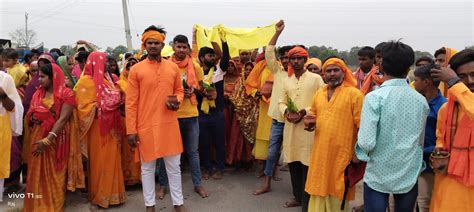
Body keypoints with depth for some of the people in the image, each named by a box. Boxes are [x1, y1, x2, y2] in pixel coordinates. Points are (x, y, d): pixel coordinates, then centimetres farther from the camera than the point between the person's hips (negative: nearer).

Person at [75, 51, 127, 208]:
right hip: (98, 126, -7)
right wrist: (101, 107, -20)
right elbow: (84, 106, -14)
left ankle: (112, 192, 23)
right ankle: (100, 195, 15)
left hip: (110, 125, 7)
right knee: (100, 159, 2)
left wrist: (116, 102, -1)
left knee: (112, 158, 11)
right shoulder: (86, 81, -10)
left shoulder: (106, 79, 13)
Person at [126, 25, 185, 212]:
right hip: (146, 126, -2)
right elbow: (131, 103, -5)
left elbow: (180, 91, 15)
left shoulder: (173, 67, 4)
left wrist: (176, 100, -9)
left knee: (174, 167, 12)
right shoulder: (136, 70, -4)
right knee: (147, 168, 12)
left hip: (169, 125, 2)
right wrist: (131, 130, -8)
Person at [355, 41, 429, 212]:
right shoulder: (421, 100, -2)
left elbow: (366, 142, -20)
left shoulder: (374, 97, -16)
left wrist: (359, 153, 0)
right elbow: (420, 141, 9)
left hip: (378, 175, -4)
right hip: (410, 175, 4)